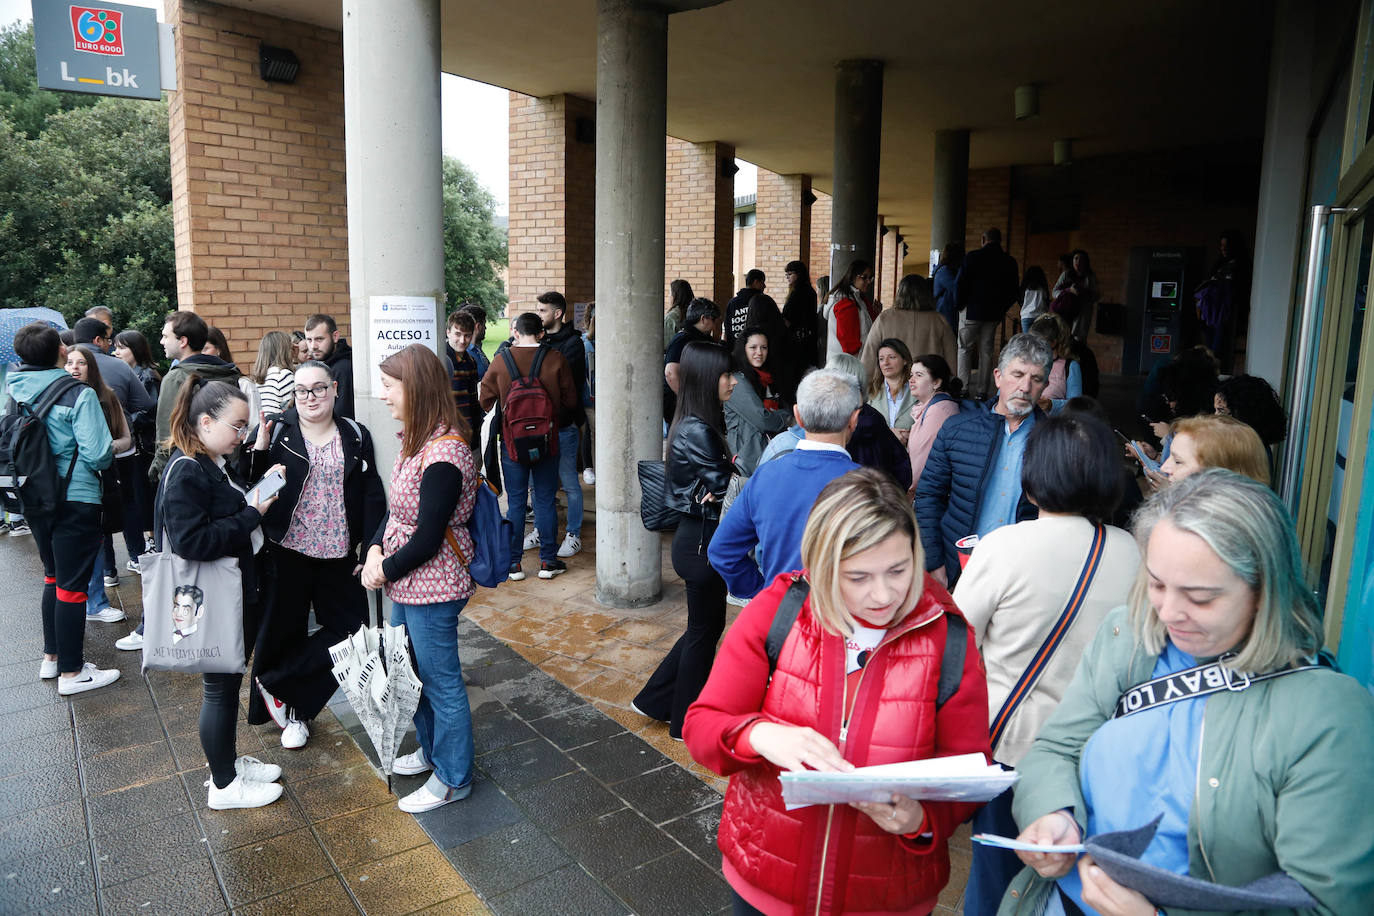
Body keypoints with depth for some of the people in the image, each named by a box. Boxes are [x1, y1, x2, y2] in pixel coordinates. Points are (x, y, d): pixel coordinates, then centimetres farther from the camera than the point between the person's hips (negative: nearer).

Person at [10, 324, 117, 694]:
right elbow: (98, 454, -22)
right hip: (75, 500, -7)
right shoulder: (78, 394, -18)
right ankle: (71, 673, 10)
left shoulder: (14, 390, 1)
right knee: (72, 584, 1)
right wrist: (109, 452, -1)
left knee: (53, 576, 22)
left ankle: (51, 657, 32)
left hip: (34, 499, 7)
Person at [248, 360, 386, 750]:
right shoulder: (276, 431, -1)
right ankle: (294, 711, 28)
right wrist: (259, 452, -20)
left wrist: (368, 545, -2)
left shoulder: (356, 436, 5)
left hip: (339, 554, 2)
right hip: (286, 553, -2)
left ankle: (274, 683, 18)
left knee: (349, 628, 1)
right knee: (285, 629, 8)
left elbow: (372, 495, 5)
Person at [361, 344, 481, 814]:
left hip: (432, 587, -9)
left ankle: (453, 778, 26)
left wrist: (385, 572, -10)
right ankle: (431, 750, 46)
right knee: (415, 673, 24)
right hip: (406, 584, 9)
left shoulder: (443, 454, -26)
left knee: (441, 683, 7)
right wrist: (375, 549, -5)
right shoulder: (418, 440, 3)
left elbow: (427, 540, -23)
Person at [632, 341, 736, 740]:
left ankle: (654, 700, 33)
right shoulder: (699, 432, -22)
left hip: (697, 537, 9)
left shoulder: (694, 426, 8)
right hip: (702, 542, -9)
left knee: (707, 624, 21)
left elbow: (711, 482, 5)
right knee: (704, 629, 7)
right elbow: (727, 489, -20)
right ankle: (687, 723, 25)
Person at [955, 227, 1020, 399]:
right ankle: (982, 391, 10)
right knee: (986, 350, 10)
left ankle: (963, 389, -2)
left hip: (971, 311, -4)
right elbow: (1014, 291, 6)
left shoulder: (973, 257, -11)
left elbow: (959, 283, -12)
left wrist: (959, 304, 2)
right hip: (994, 314, 4)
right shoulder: (1009, 262, 2)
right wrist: (1001, 308, 16)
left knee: (965, 349, 5)